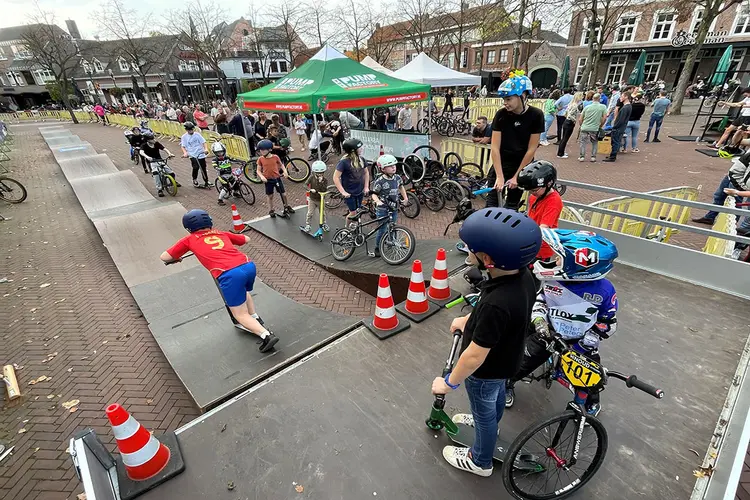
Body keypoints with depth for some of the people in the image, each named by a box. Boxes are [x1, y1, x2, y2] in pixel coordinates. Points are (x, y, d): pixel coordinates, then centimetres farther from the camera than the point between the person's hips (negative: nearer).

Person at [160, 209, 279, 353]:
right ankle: (256, 320, 34)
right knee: (244, 293, 38)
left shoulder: (189, 239, 20)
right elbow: (247, 239, 41)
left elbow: (164, 257, 26)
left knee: (240, 315, 11)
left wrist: (176, 259, 48)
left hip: (230, 275, -5)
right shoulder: (221, 233, 28)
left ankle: (267, 336, -3)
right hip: (249, 265, 5)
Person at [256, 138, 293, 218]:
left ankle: (287, 207, 31)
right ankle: (271, 211, 26)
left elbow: (281, 164, 9)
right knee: (270, 196, 10)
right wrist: (262, 177, -20)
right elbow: (258, 170, -2)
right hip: (268, 180, 0)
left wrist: (285, 171, -7)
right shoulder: (260, 159, -7)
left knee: (283, 194, 7)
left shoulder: (275, 157, -8)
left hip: (277, 178, 0)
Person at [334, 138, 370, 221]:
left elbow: (366, 172, 14)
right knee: (353, 213, -2)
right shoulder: (344, 161, -20)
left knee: (358, 212, 14)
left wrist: (366, 187, 7)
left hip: (360, 192, 6)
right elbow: (336, 178, -18)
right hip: (349, 193, -5)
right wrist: (343, 192, -21)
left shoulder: (361, 159, -2)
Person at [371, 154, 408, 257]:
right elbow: (374, 194, -10)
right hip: (382, 209, -5)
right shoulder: (380, 181, -14)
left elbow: (401, 187, 22)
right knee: (382, 230, -1)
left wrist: (405, 198, 16)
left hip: (394, 208, 5)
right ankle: (377, 250, 14)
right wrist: (378, 201, -29)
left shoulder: (397, 178, 3)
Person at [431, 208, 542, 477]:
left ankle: (480, 461, 50)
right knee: (497, 395, 35)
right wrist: (468, 320, 14)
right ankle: (487, 422, 67)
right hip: (506, 359, 7)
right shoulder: (522, 274, -19)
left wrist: (449, 382, -17)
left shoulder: (497, 304, -45)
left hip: (487, 369, -7)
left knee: (485, 412, 21)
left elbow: (475, 356, -34)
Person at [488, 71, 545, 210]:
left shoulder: (536, 115, -12)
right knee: (491, 204, -4)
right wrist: (500, 176, -22)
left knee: (512, 206, 7)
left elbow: (531, 149, -12)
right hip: (500, 165, 0)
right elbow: (495, 148, -15)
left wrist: (516, 176, -14)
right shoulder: (501, 115, -10)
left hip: (521, 167, 0)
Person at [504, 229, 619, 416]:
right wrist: (539, 321, -18)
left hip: (581, 342, 0)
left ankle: (592, 401, 53)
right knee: (526, 360, 3)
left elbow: (608, 322, -12)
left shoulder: (604, 290, -24)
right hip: (549, 332, 1)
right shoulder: (556, 278, -20)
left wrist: (587, 341, -20)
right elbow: (539, 298, -3)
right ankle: (507, 383, 32)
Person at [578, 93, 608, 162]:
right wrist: (600, 126, 10)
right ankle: (593, 157, 11)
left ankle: (582, 156, 10)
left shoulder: (587, 107, 3)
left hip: (585, 128, 0)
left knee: (583, 142, 13)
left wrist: (579, 126, 21)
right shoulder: (603, 107, -1)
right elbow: (604, 118, -5)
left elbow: (580, 119, 4)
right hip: (595, 129, 0)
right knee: (595, 143, 15)